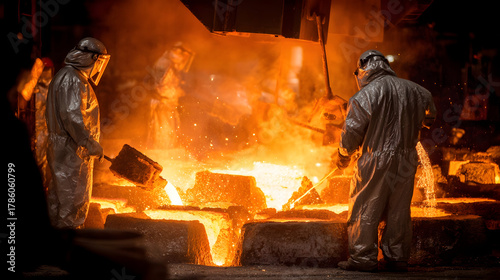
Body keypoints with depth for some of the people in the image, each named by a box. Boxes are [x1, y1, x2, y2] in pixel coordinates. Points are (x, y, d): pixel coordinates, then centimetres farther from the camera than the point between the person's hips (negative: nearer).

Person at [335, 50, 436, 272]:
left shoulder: (366, 95, -9)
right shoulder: (413, 90, 8)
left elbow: (352, 129, -9)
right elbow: (429, 117, 25)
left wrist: (343, 156, 7)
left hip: (376, 160, -5)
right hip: (406, 161, 5)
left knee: (365, 209, 3)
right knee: (399, 211, 11)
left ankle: (363, 258, 3)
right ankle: (397, 258, 15)